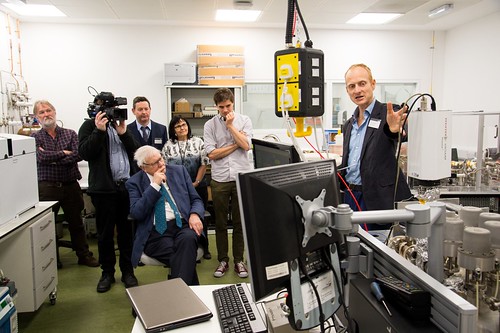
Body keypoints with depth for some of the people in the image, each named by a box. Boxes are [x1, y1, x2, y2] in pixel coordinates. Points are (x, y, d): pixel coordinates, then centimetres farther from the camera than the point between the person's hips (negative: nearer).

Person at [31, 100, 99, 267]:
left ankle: (84, 255, 23)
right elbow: (41, 157, -13)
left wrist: (52, 159, -12)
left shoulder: (70, 134, 7)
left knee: (76, 222, 11)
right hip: (47, 187, -1)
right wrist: (64, 153, -7)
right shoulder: (35, 137, 5)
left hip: (71, 185, 1)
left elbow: (78, 155, -9)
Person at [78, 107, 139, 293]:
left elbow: (136, 151, 8)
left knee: (127, 231, 9)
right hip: (104, 188, -3)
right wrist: (99, 130, -16)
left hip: (128, 186, 3)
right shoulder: (90, 126, 3)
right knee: (105, 233, 7)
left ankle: (127, 270, 21)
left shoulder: (121, 125, 16)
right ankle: (107, 272, 22)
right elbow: (84, 153, -11)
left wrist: (123, 133, -4)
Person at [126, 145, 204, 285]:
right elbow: (136, 213, -6)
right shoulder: (134, 182, 7)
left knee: (188, 238, -34)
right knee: (180, 256, -33)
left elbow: (196, 199, 15)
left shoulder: (179, 171, 14)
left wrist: (195, 214, -9)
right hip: (156, 231, -2)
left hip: (183, 225, 2)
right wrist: (155, 185, -9)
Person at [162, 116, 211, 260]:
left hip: (198, 187, 0)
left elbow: (203, 164, -2)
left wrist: (196, 182, -9)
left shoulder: (198, 142, 1)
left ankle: (204, 247, 23)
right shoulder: (168, 146, 3)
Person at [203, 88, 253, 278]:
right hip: (220, 179, 0)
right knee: (220, 223, 9)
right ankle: (223, 260, 22)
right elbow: (211, 154, -6)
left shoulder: (244, 121, 4)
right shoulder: (210, 125, 3)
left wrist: (230, 125, -9)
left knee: (240, 222, 8)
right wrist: (236, 144, -6)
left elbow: (246, 146, -9)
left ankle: (238, 260, 20)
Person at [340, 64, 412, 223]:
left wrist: (394, 129, -50)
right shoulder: (348, 125, 15)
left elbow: (403, 134, -27)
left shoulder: (388, 114, -4)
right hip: (349, 196, 6)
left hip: (378, 199, -6)